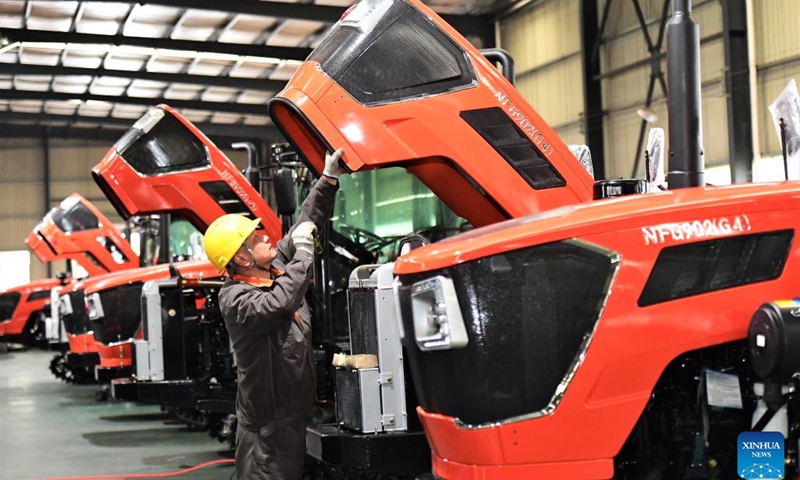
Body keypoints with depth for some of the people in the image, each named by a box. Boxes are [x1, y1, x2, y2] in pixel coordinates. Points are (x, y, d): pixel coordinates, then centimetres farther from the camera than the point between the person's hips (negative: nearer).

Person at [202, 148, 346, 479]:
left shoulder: (276, 265, 5)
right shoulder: (235, 299, -18)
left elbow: (307, 221, 13)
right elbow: (279, 304, -36)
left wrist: (329, 179, 6)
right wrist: (304, 251, -26)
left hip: (297, 415, 8)